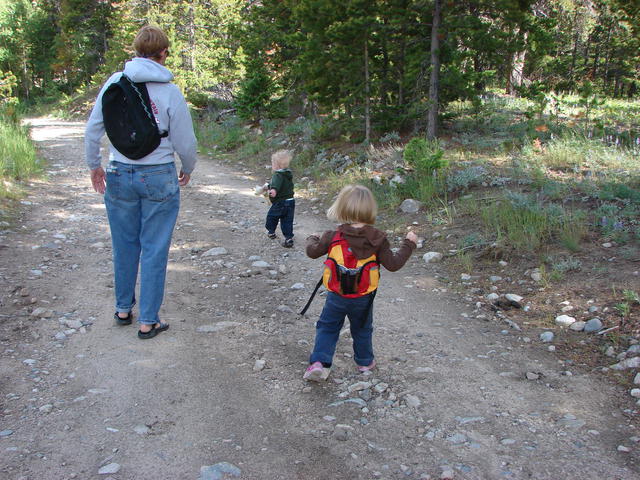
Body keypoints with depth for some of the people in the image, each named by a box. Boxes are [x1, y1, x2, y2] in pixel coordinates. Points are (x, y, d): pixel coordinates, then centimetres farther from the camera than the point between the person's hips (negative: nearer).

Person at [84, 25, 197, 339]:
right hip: (159, 178, -3)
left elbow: (92, 129, 2)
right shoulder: (170, 92, -11)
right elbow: (185, 143, -7)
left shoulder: (114, 82, -2)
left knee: (124, 246, 17)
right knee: (154, 250, 6)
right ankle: (148, 321, 13)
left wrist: (94, 165, 17)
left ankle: (123, 309, 32)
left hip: (119, 175, 3)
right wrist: (187, 170, 12)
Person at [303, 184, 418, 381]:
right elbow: (393, 264, -11)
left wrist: (312, 239, 22)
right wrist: (409, 244, 2)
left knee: (327, 327, 16)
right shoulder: (377, 239, -15)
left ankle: (319, 362, 5)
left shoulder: (332, 237, -14)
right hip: (364, 298, 1)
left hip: (336, 296, -1)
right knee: (362, 330, 22)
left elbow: (312, 252, -2)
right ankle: (365, 361, 39)